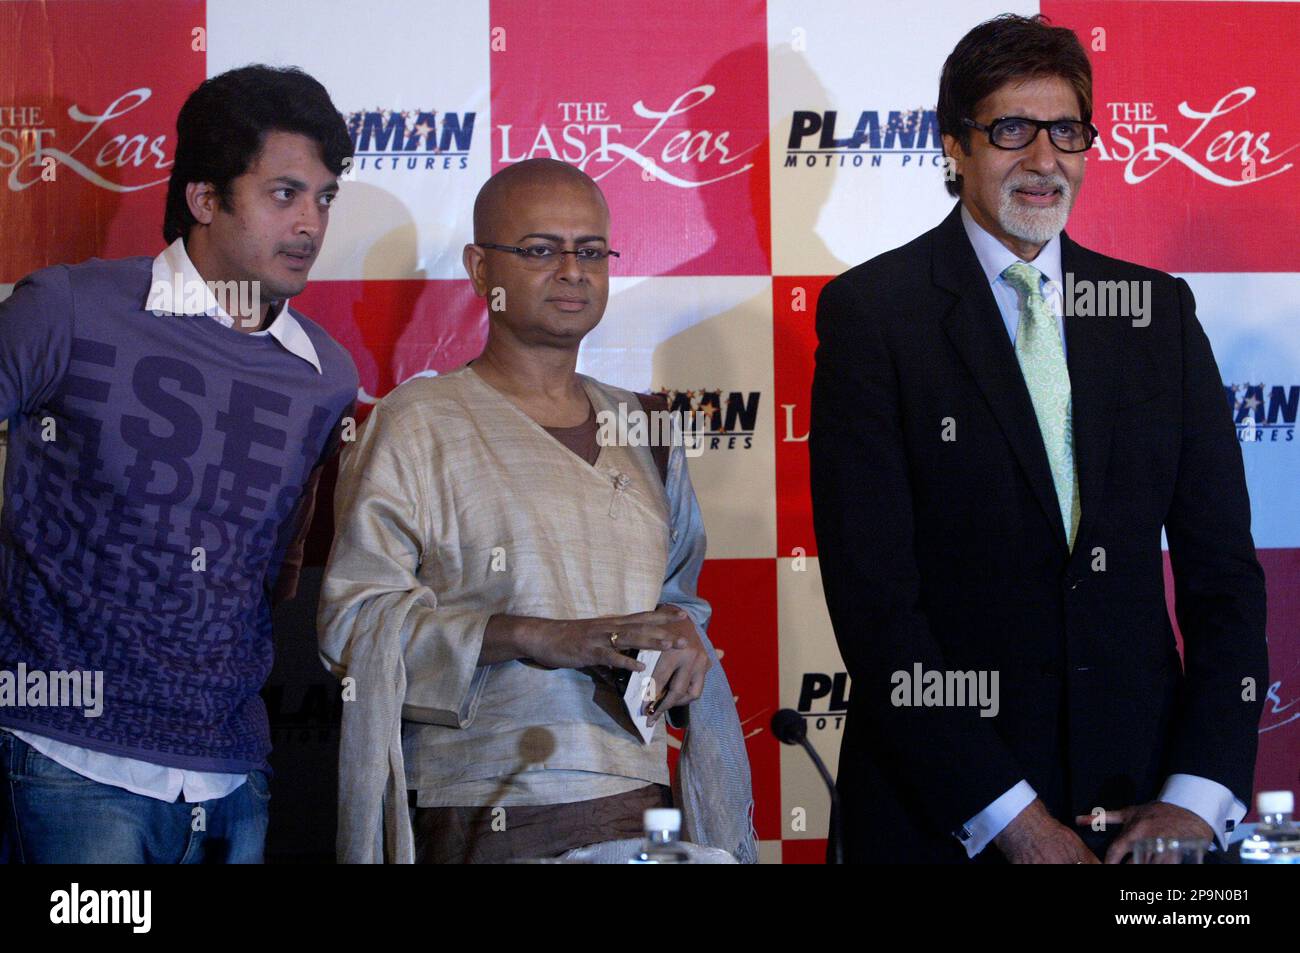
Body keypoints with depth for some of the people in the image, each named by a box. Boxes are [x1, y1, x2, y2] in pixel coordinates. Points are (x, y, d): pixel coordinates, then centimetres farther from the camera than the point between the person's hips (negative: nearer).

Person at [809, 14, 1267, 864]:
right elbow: (872, 592, -11)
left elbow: (1224, 570, 5)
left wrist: (1197, 797, -6)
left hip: (1138, 789, 3)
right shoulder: (871, 310, -5)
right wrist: (1012, 817, -14)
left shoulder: (1160, 308, 7)